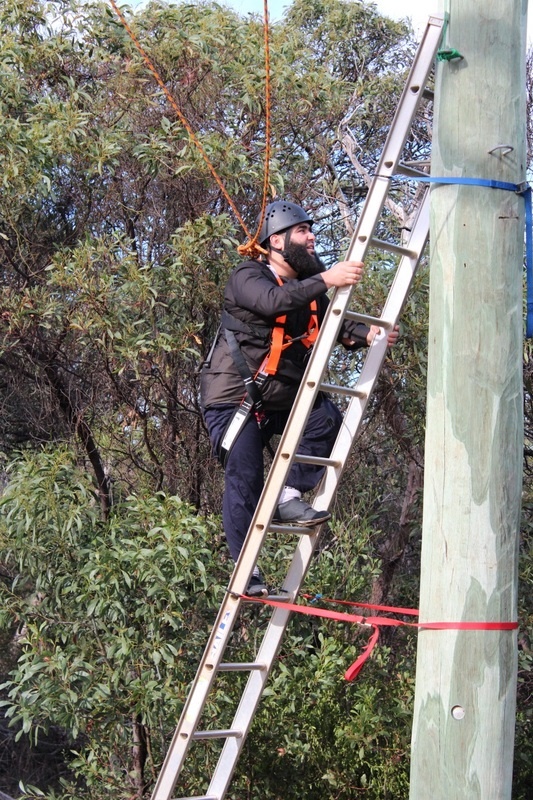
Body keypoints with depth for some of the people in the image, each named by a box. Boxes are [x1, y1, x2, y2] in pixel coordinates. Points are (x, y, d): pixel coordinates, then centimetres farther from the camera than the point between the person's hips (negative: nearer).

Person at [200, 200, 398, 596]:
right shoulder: (247, 278, -12)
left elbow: (334, 323, 5)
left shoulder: (308, 284, 11)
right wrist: (326, 280, -42)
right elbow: (273, 301, -34)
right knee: (244, 481, -8)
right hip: (234, 399, -6)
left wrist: (366, 335, -16)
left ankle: (290, 496, -9)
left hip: (280, 399, 6)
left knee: (328, 418, -18)